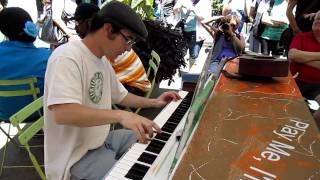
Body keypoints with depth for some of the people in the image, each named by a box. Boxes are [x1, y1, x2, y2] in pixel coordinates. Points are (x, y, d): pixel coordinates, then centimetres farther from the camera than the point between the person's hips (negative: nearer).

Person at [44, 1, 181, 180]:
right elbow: (62, 113, -35)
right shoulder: (67, 57, -23)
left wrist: (153, 102, 6)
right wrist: (121, 115, -43)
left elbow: (120, 96, 17)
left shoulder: (103, 61, 4)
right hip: (75, 155, -8)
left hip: (101, 139, 9)